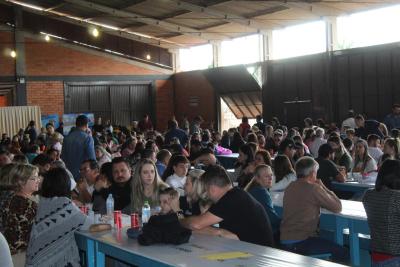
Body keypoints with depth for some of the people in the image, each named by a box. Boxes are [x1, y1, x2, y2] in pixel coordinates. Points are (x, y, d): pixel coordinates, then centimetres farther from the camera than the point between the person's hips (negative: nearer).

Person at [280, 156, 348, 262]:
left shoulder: (290, 187, 9)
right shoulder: (313, 188, -13)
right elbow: (337, 207, -6)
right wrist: (322, 187, 3)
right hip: (301, 242, -9)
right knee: (342, 253, -3)